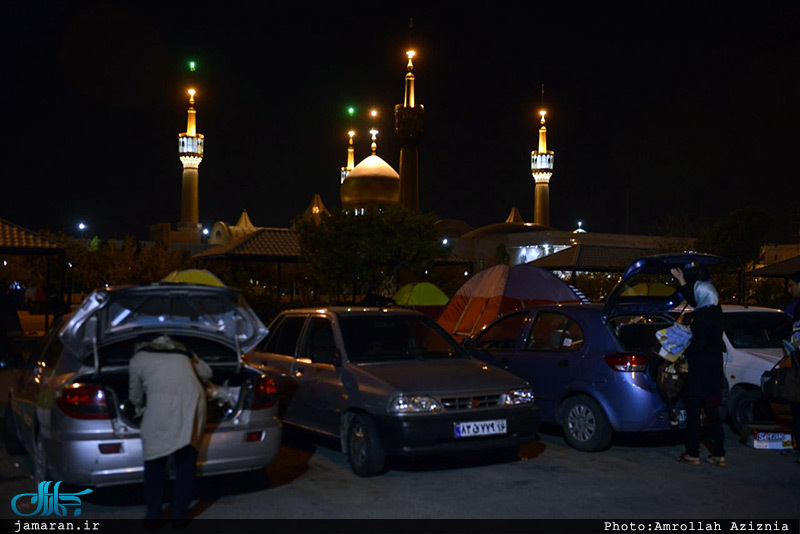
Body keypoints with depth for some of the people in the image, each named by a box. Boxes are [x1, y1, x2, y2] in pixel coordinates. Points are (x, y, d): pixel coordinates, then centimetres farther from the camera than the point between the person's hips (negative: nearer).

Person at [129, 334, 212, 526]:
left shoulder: (138, 359, 21)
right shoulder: (182, 353, 29)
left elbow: (135, 395, 33)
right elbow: (207, 373, 37)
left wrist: (139, 408, 54)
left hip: (162, 408, -3)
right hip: (194, 402, 3)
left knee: (155, 462, 12)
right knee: (186, 461, 14)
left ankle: (153, 517, 15)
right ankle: (180, 515, 17)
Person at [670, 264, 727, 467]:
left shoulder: (702, 316, -18)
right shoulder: (715, 311, 9)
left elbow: (698, 343, -23)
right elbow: (693, 300, 24)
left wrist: (683, 352, -8)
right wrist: (681, 281, 29)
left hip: (700, 371, -8)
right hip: (715, 370, 8)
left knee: (693, 412, 1)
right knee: (712, 412, 12)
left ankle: (693, 454, 5)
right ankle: (719, 454, 15)